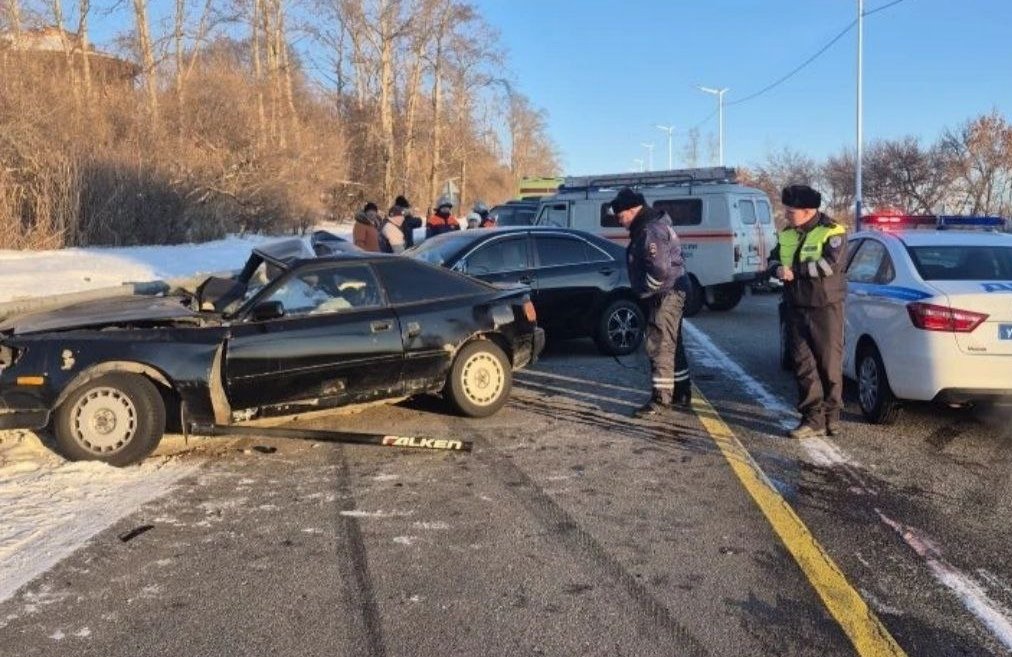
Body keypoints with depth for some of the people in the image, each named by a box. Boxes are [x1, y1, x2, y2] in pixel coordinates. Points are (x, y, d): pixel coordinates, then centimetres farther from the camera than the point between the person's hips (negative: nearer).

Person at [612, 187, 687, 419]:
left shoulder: (651, 231, -20)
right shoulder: (645, 227, 14)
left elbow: (659, 270, -28)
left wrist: (643, 291, -15)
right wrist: (644, 291, 15)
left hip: (665, 295, -11)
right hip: (665, 295, 11)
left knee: (660, 347, -10)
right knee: (669, 345, 18)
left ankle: (660, 400, -8)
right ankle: (680, 392, 30)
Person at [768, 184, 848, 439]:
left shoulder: (832, 232, -9)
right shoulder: (786, 234, 12)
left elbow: (831, 264, -22)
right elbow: (773, 260, 16)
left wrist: (795, 270, -18)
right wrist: (778, 269, -9)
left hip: (825, 308, -6)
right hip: (797, 309, 6)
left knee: (829, 364, 2)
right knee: (804, 364, 2)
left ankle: (831, 416, 14)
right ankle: (813, 418, 5)